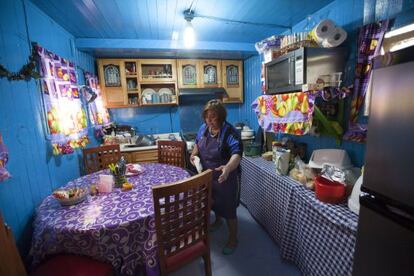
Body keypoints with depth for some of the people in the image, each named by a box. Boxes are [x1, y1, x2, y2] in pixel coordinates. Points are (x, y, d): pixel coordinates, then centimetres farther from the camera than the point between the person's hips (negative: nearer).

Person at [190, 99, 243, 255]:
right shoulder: (203, 128, -4)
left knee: (228, 209, 8)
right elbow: (198, 142, 14)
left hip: (225, 178, -6)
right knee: (214, 202, 28)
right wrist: (194, 153, -5)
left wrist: (228, 167, -56)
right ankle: (218, 221, 56)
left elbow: (237, 154, -37)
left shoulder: (229, 132, -25)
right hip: (208, 175, 7)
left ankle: (233, 240, 31)